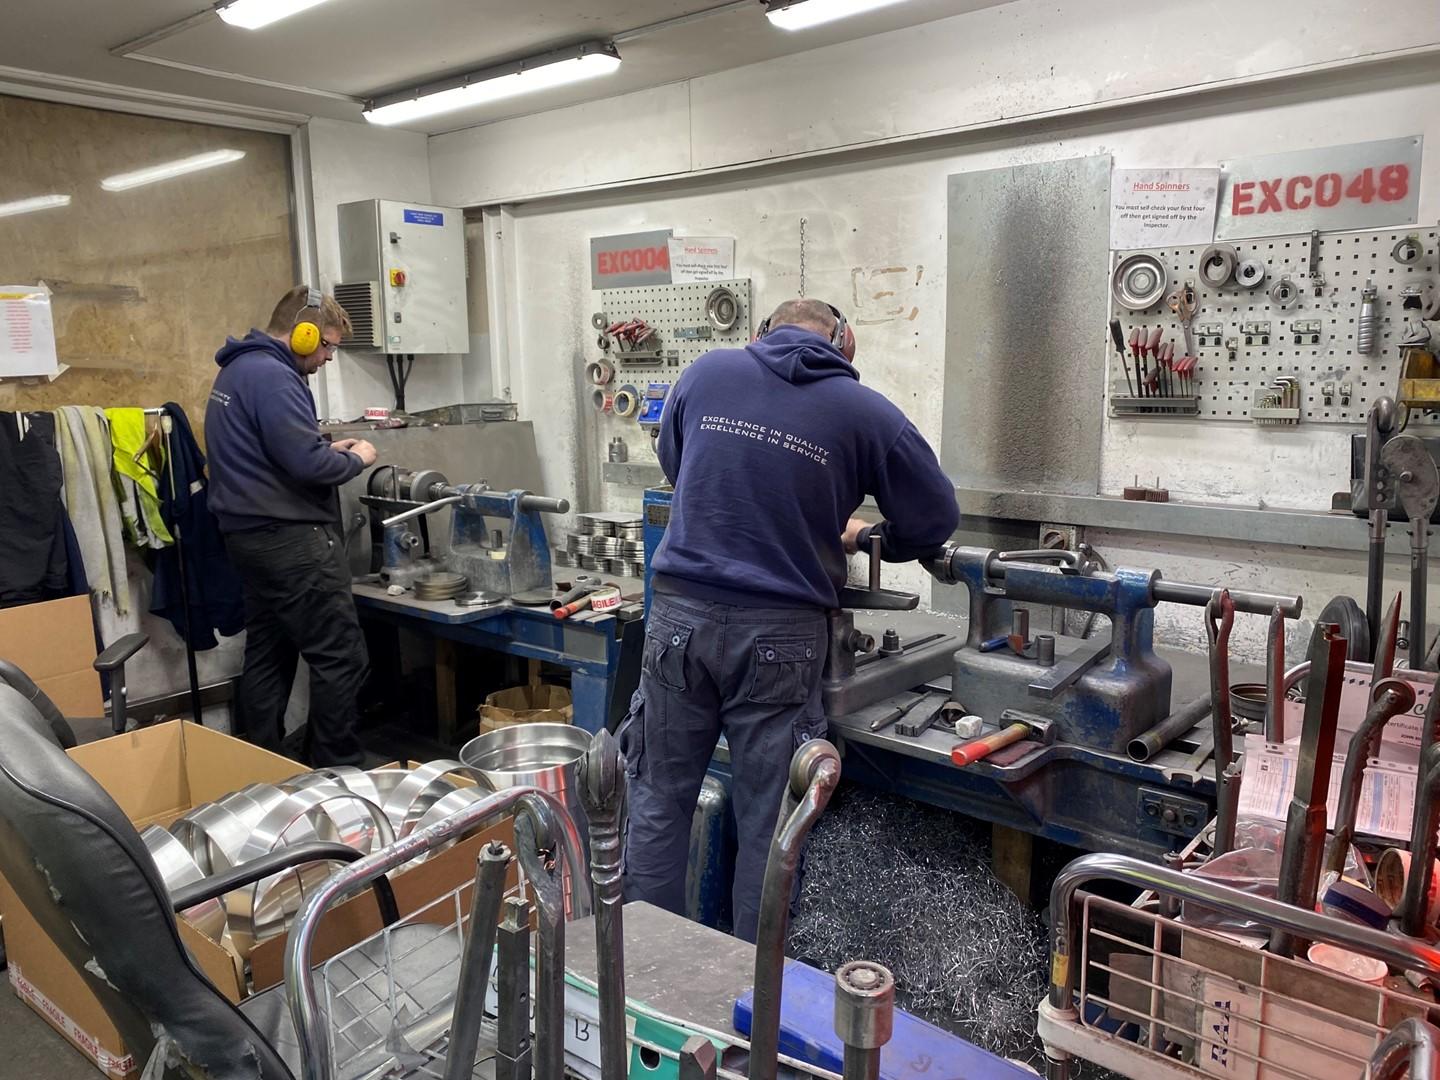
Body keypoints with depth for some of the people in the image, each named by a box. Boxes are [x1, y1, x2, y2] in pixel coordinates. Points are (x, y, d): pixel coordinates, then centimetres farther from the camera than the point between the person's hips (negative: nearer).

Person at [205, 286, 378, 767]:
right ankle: (339, 774, 1)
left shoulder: (237, 370, 16)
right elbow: (308, 465, -23)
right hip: (292, 538, -11)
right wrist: (355, 458, -4)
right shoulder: (274, 377, -17)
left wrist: (328, 448, 12)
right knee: (341, 658, -5)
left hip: (251, 534, 11)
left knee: (268, 656, 15)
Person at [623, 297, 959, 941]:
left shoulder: (707, 372, 6)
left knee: (659, 799, 14)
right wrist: (863, 538, 24)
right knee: (767, 820, 11)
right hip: (778, 632, -1)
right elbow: (935, 518, 7)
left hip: (680, 614, 2)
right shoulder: (864, 412, -1)